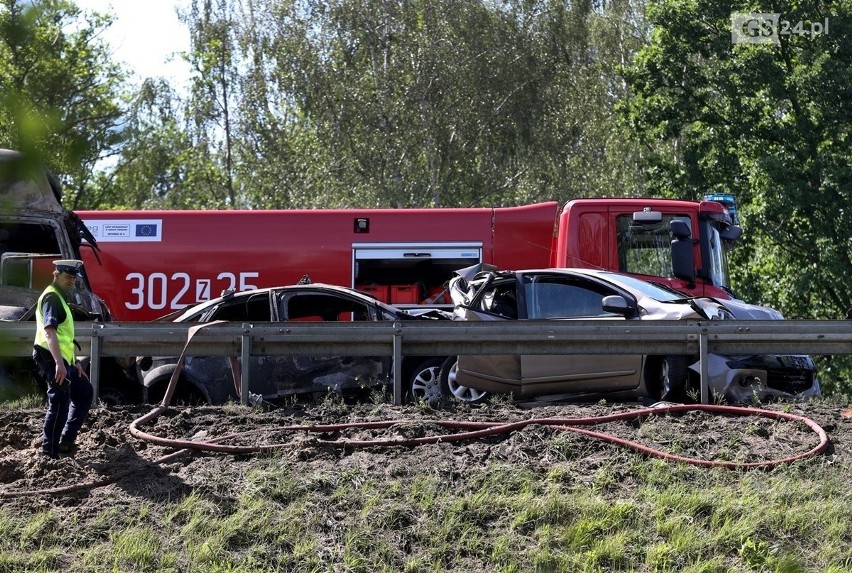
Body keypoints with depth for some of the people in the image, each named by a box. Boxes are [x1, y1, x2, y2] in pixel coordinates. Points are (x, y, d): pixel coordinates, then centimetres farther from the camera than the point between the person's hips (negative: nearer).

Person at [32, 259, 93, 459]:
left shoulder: (60, 298, 22)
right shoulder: (51, 297, -12)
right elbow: (49, 332, -27)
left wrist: (74, 362, 28)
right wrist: (59, 363, -36)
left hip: (62, 360, 11)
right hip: (52, 360, -11)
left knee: (85, 392, 20)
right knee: (59, 404, -10)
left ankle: (66, 441, 19)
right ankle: (50, 452, -8)